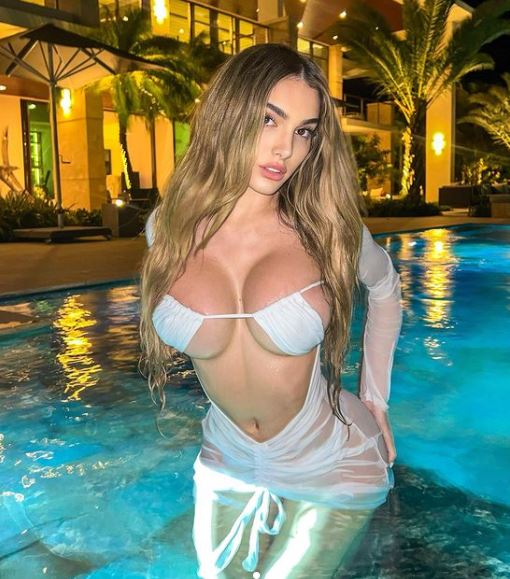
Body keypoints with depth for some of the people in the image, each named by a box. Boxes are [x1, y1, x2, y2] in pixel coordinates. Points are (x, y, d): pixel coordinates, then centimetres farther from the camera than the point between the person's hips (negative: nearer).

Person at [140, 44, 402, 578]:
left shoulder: (325, 227, -18)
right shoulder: (168, 228, -11)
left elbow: (384, 286, 3)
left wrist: (375, 399, 4)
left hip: (331, 472, -2)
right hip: (228, 467, 3)